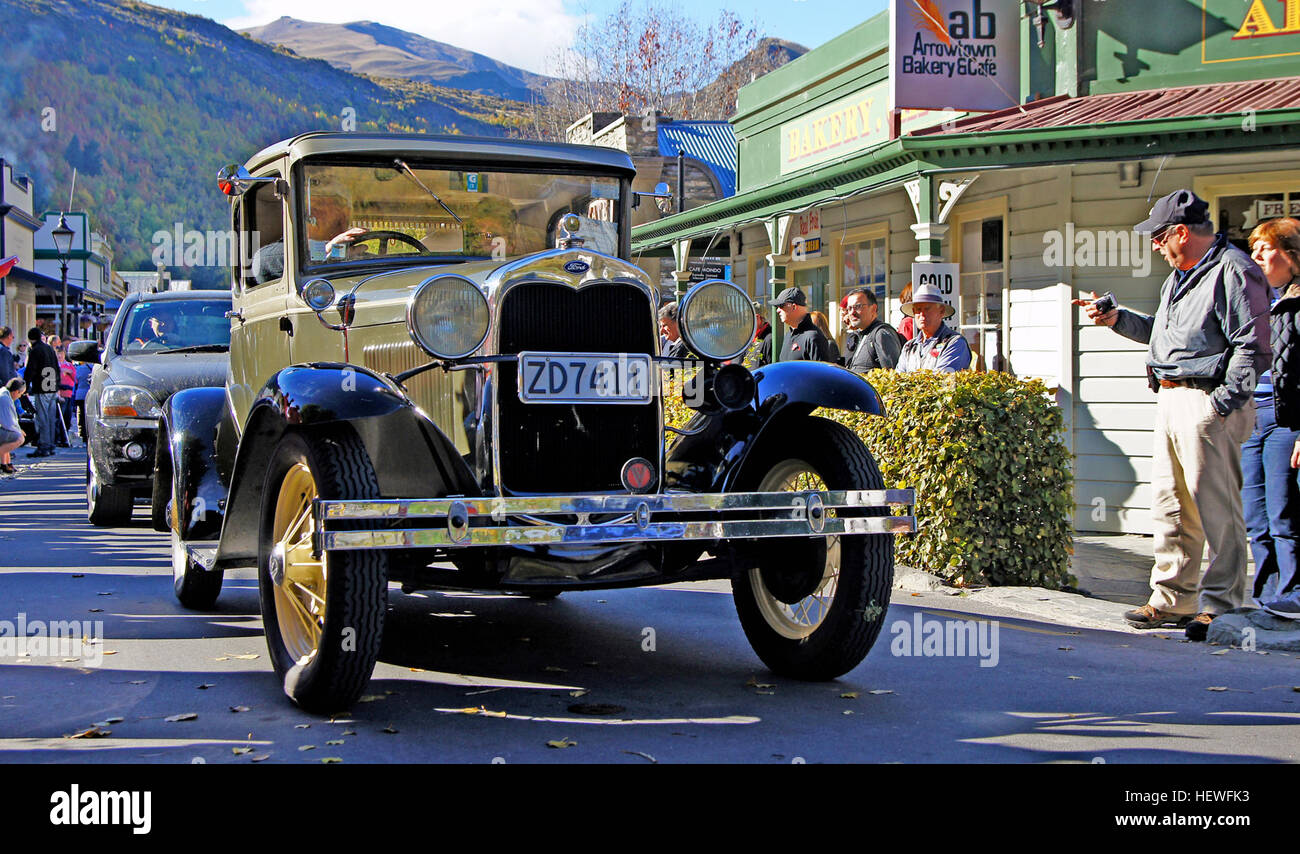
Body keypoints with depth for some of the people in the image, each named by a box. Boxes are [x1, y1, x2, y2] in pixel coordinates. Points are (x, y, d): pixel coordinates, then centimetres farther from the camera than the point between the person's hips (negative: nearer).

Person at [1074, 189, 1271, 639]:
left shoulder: (1234, 272, -10)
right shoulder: (1179, 277, 20)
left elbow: (1252, 348, -15)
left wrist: (1223, 401, -18)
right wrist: (1116, 318, 21)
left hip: (1208, 404, -10)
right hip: (1170, 400, 10)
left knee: (1217, 511, -6)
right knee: (1170, 509, 12)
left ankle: (1219, 606, 0)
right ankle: (1172, 601, 19)